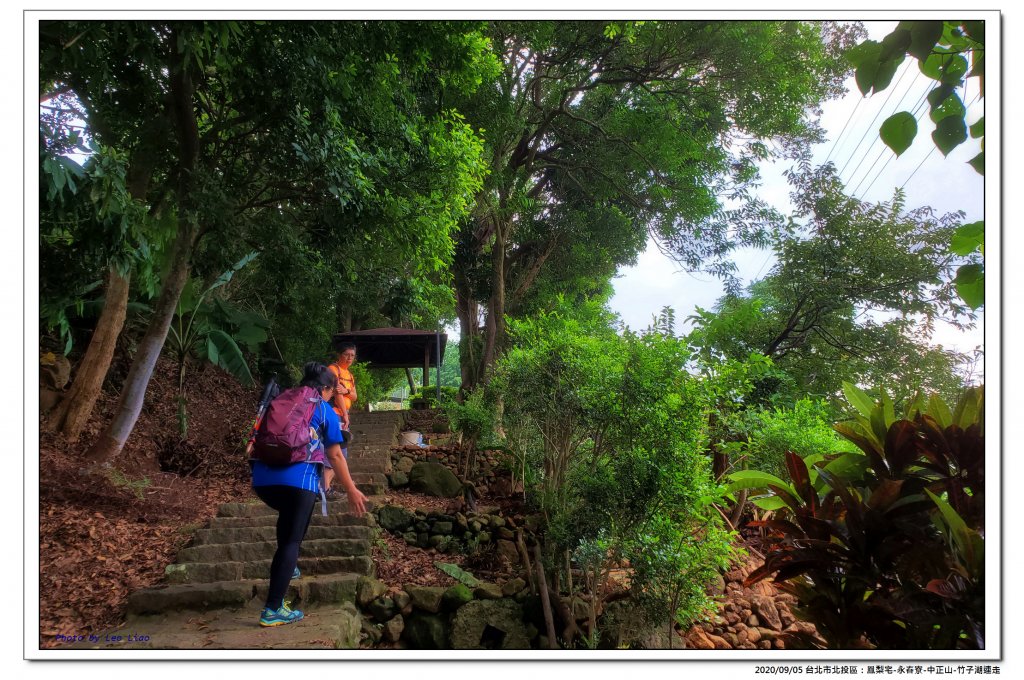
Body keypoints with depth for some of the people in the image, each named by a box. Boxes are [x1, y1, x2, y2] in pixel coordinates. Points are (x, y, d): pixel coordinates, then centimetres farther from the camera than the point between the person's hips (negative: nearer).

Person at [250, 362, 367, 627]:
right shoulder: (325, 411, 8)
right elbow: (335, 456, 5)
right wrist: (351, 490, 12)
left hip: (263, 477, 5)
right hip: (298, 479, -5)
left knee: (288, 516, 34)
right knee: (292, 540, 1)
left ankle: (286, 567, 35)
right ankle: (273, 610, -3)